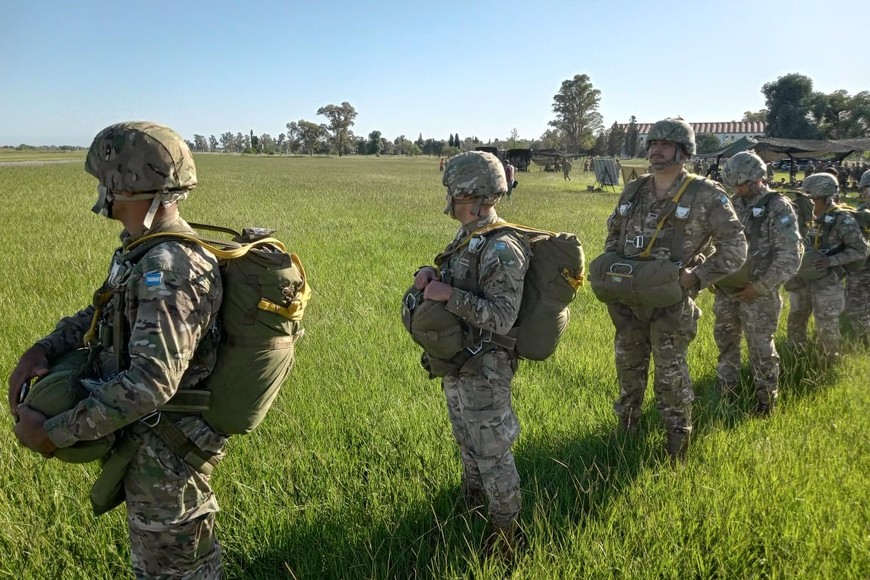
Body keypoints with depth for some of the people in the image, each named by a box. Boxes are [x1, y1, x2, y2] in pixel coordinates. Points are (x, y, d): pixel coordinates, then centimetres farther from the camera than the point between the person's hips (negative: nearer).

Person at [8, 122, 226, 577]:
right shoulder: (142, 251, 2)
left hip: (164, 449, -9)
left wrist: (54, 432, -26)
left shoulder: (169, 270, -30)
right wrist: (44, 348, -2)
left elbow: (150, 383, -35)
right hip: (150, 438, 9)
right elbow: (103, 312, 15)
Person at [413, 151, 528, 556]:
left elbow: (502, 318, -27)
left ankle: (506, 531, 21)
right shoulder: (467, 237, 5)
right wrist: (429, 275, -8)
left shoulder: (502, 249, -23)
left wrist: (450, 295, -29)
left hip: (483, 369, -9)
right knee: (467, 442, 26)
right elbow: (450, 286, 14)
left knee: (492, 451, 4)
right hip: (456, 361, 9)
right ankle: (472, 506, 46)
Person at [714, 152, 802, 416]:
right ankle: (726, 393, 32)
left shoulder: (779, 208, -11)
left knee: (761, 349, 3)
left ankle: (765, 402, 18)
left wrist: (760, 287, -18)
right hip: (726, 290, 6)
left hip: (757, 293, -6)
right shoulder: (733, 205, 6)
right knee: (725, 341, 16)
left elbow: (790, 257, -15)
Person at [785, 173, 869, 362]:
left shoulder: (842, 221, -15)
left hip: (826, 284, -7)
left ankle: (830, 363, 24)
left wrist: (831, 261, -24)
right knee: (795, 320, 17)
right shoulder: (813, 217, 5)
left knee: (827, 328, 4)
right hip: (803, 281, 7)